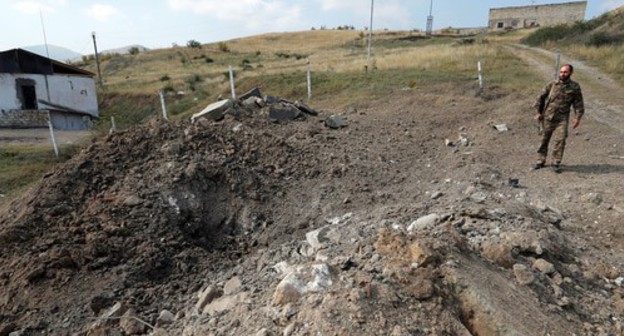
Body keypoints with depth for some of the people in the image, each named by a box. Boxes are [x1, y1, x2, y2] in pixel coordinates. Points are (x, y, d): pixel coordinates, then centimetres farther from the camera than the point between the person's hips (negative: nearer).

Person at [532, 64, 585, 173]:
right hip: (547, 117, 1)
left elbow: (578, 103, 6)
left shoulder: (575, 87, 2)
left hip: (562, 119, -1)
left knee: (560, 140, -8)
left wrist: (577, 117, -2)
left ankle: (556, 163, 5)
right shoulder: (552, 84, 1)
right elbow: (541, 97, 7)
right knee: (544, 139, 7)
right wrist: (538, 112, 3)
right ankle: (540, 161, 20)